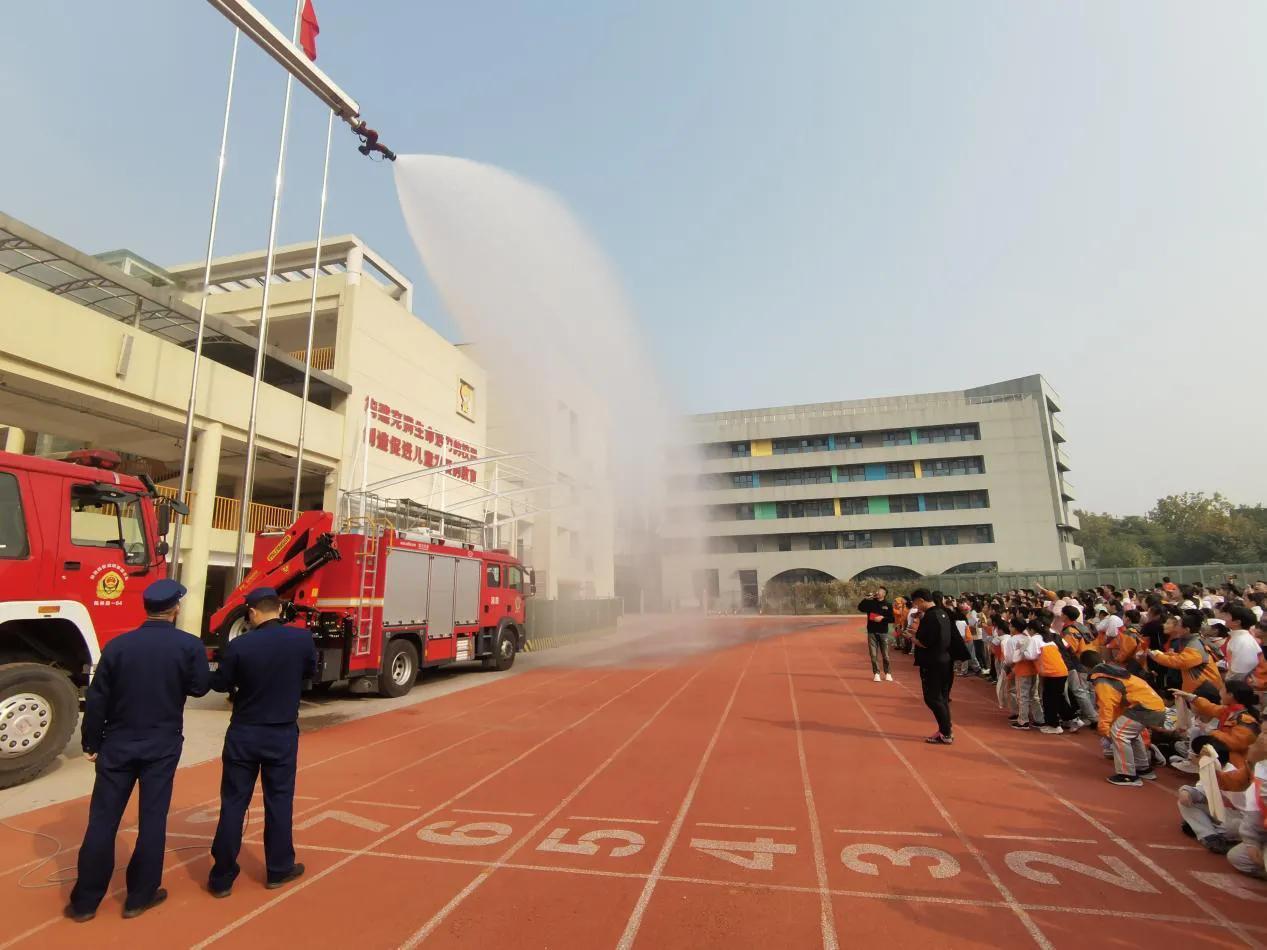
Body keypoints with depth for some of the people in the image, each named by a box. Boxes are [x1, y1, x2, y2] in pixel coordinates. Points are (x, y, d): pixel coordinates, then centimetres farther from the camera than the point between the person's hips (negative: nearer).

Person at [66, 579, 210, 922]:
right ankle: (140, 897, 20)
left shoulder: (117, 645, -6)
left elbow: (97, 699, -2)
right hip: (162, 746, -2)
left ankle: (85, 900, 21)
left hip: (118, 744, 2)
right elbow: (200, 687, -3)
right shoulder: (189, 645, -14)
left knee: (102, 820, 12)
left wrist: (91, 743, 10)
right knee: (152, 819, 9)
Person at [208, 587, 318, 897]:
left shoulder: (239, 645, -15)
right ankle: (279, 870, 25)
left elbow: (220, 684, 0)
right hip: (283, 734, 1)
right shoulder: (302, 639, -12)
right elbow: (311, 672, 6)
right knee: (279, 802, 13)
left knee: (233, 804, 12)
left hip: (244, 734, 0)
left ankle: (222, 877, 21)